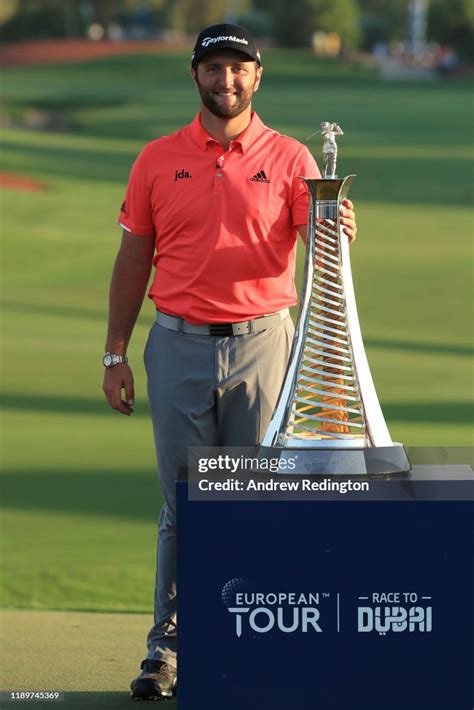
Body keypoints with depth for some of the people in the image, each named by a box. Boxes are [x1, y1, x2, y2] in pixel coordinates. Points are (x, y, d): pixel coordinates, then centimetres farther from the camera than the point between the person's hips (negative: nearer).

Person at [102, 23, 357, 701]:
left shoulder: (290, 159, 3)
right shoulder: (158, 159, 6)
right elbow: (133, 259, 9)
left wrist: (337, 231, -33)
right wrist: (116, 354, 5)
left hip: (261, 341, 0)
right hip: (180, 346, 1)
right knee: (183, 500, 2)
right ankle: (169, 646, 6)